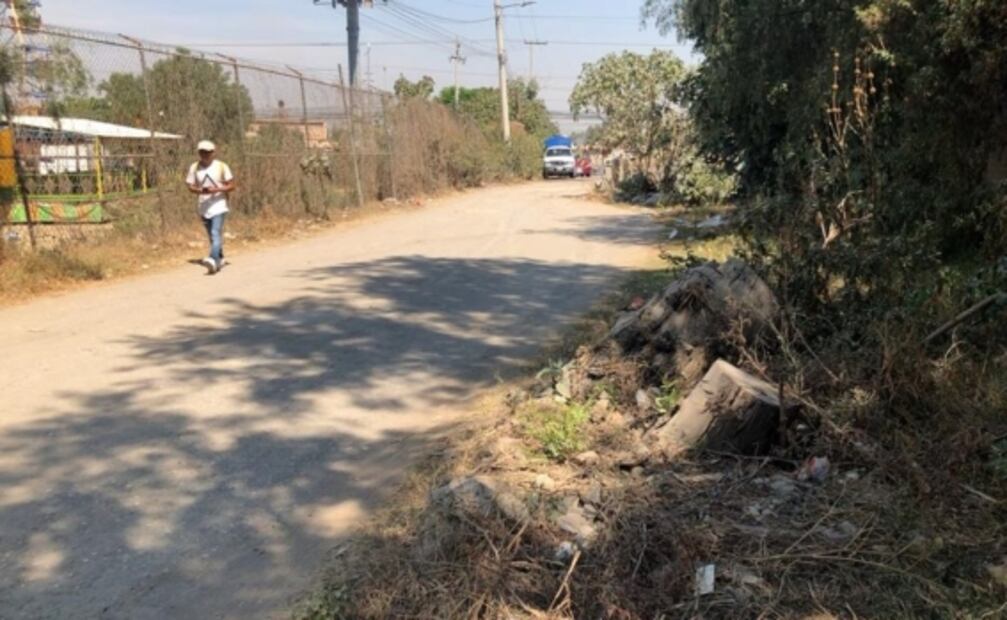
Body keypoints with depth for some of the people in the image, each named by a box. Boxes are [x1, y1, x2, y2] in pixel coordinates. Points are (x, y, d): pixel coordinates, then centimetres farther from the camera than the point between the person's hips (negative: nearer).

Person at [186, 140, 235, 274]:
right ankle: (220, 259, 31)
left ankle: (213, 260, -32)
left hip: (218, 206, -4)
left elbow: (231, 186, -3)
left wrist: (216, 189, -18)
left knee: (216, 234, -19)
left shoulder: (222, 166, -4)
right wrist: (200, 190, -16)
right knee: (212, 236, 15)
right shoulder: (194, 168, 4)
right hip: (203, 207, 4)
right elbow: (190, 186, 6)